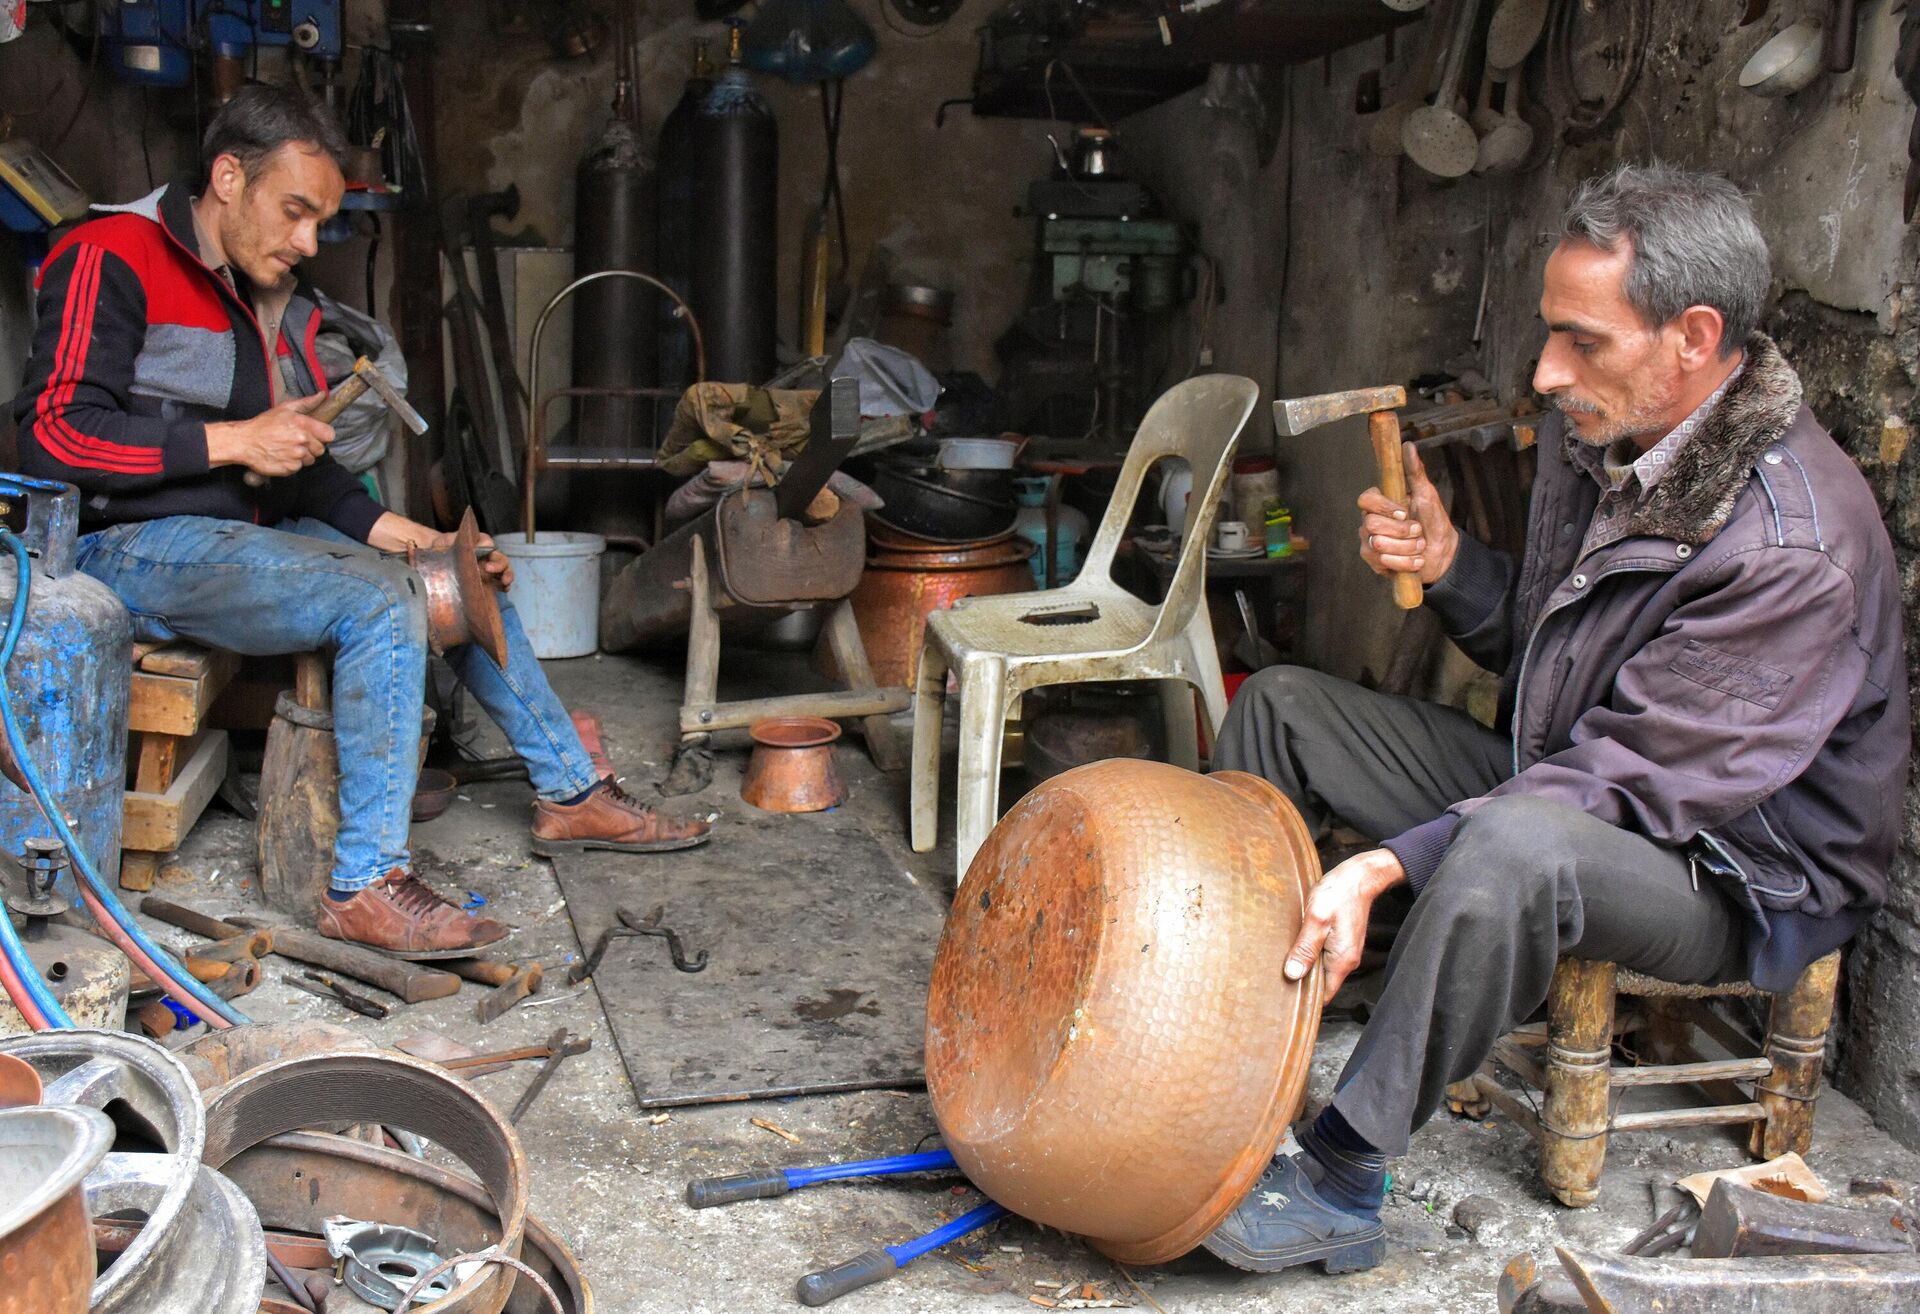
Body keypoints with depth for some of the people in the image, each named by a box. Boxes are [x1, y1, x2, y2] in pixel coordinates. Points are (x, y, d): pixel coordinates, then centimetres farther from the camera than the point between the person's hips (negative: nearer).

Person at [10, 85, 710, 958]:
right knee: (381, 600, -29)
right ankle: (365, 886, -26)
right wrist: (234, 441, -19)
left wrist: (392, 530, 0)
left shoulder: (275, 297, 14)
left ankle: (571, 795, 16)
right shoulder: (112, 262, -10)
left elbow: (300, 468, 16)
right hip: (130, 547, -9)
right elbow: (52, 435, -19)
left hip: (245, 536, 9)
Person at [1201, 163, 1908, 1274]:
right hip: (1564, 778, 9)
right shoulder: (1600, 434, -3)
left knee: (1518, 846, -42)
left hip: (1740, 872, -9)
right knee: (1285, 705, 5)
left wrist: (1391, 864, -37)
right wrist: (1449, 564, -10)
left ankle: (1341, 1181, -27)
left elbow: (1632, 783, -31)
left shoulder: (1793, 547, -29)